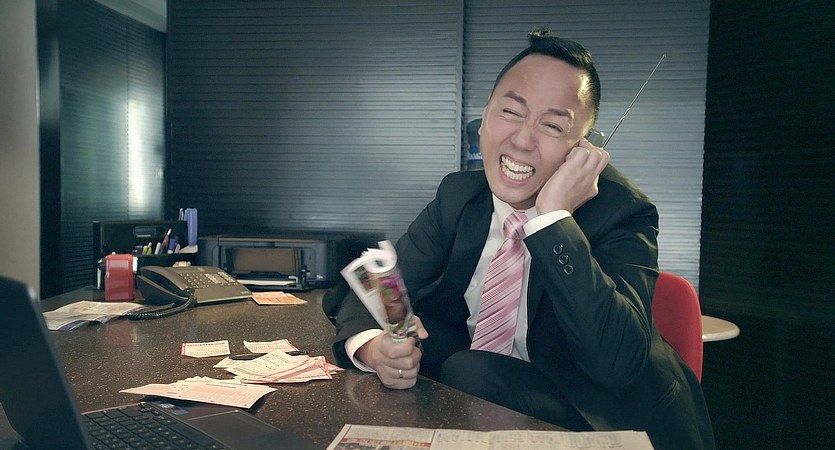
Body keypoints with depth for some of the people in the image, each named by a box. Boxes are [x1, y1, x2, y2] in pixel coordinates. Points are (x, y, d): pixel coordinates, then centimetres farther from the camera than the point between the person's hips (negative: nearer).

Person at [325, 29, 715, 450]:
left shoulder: (621, 211, -19)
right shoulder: (457, 194, -5)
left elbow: (617, 362, -33)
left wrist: (553, 217, -36)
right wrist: (371, 345, -28)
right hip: (474, 395, 4)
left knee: (469, 371, -30)